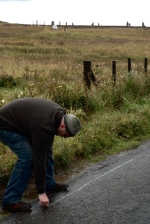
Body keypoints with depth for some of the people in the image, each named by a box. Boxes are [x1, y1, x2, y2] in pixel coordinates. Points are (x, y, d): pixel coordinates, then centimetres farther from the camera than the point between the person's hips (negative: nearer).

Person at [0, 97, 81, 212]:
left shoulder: (59, 113, -8)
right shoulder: (43, 127, -34)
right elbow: (39, 159, -30)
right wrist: (41, 192, -24)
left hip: (20, 121, 10)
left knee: (46, 150, 7)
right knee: (28, 157, -19)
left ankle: (50, 184, 21)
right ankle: (10, 200, -11)